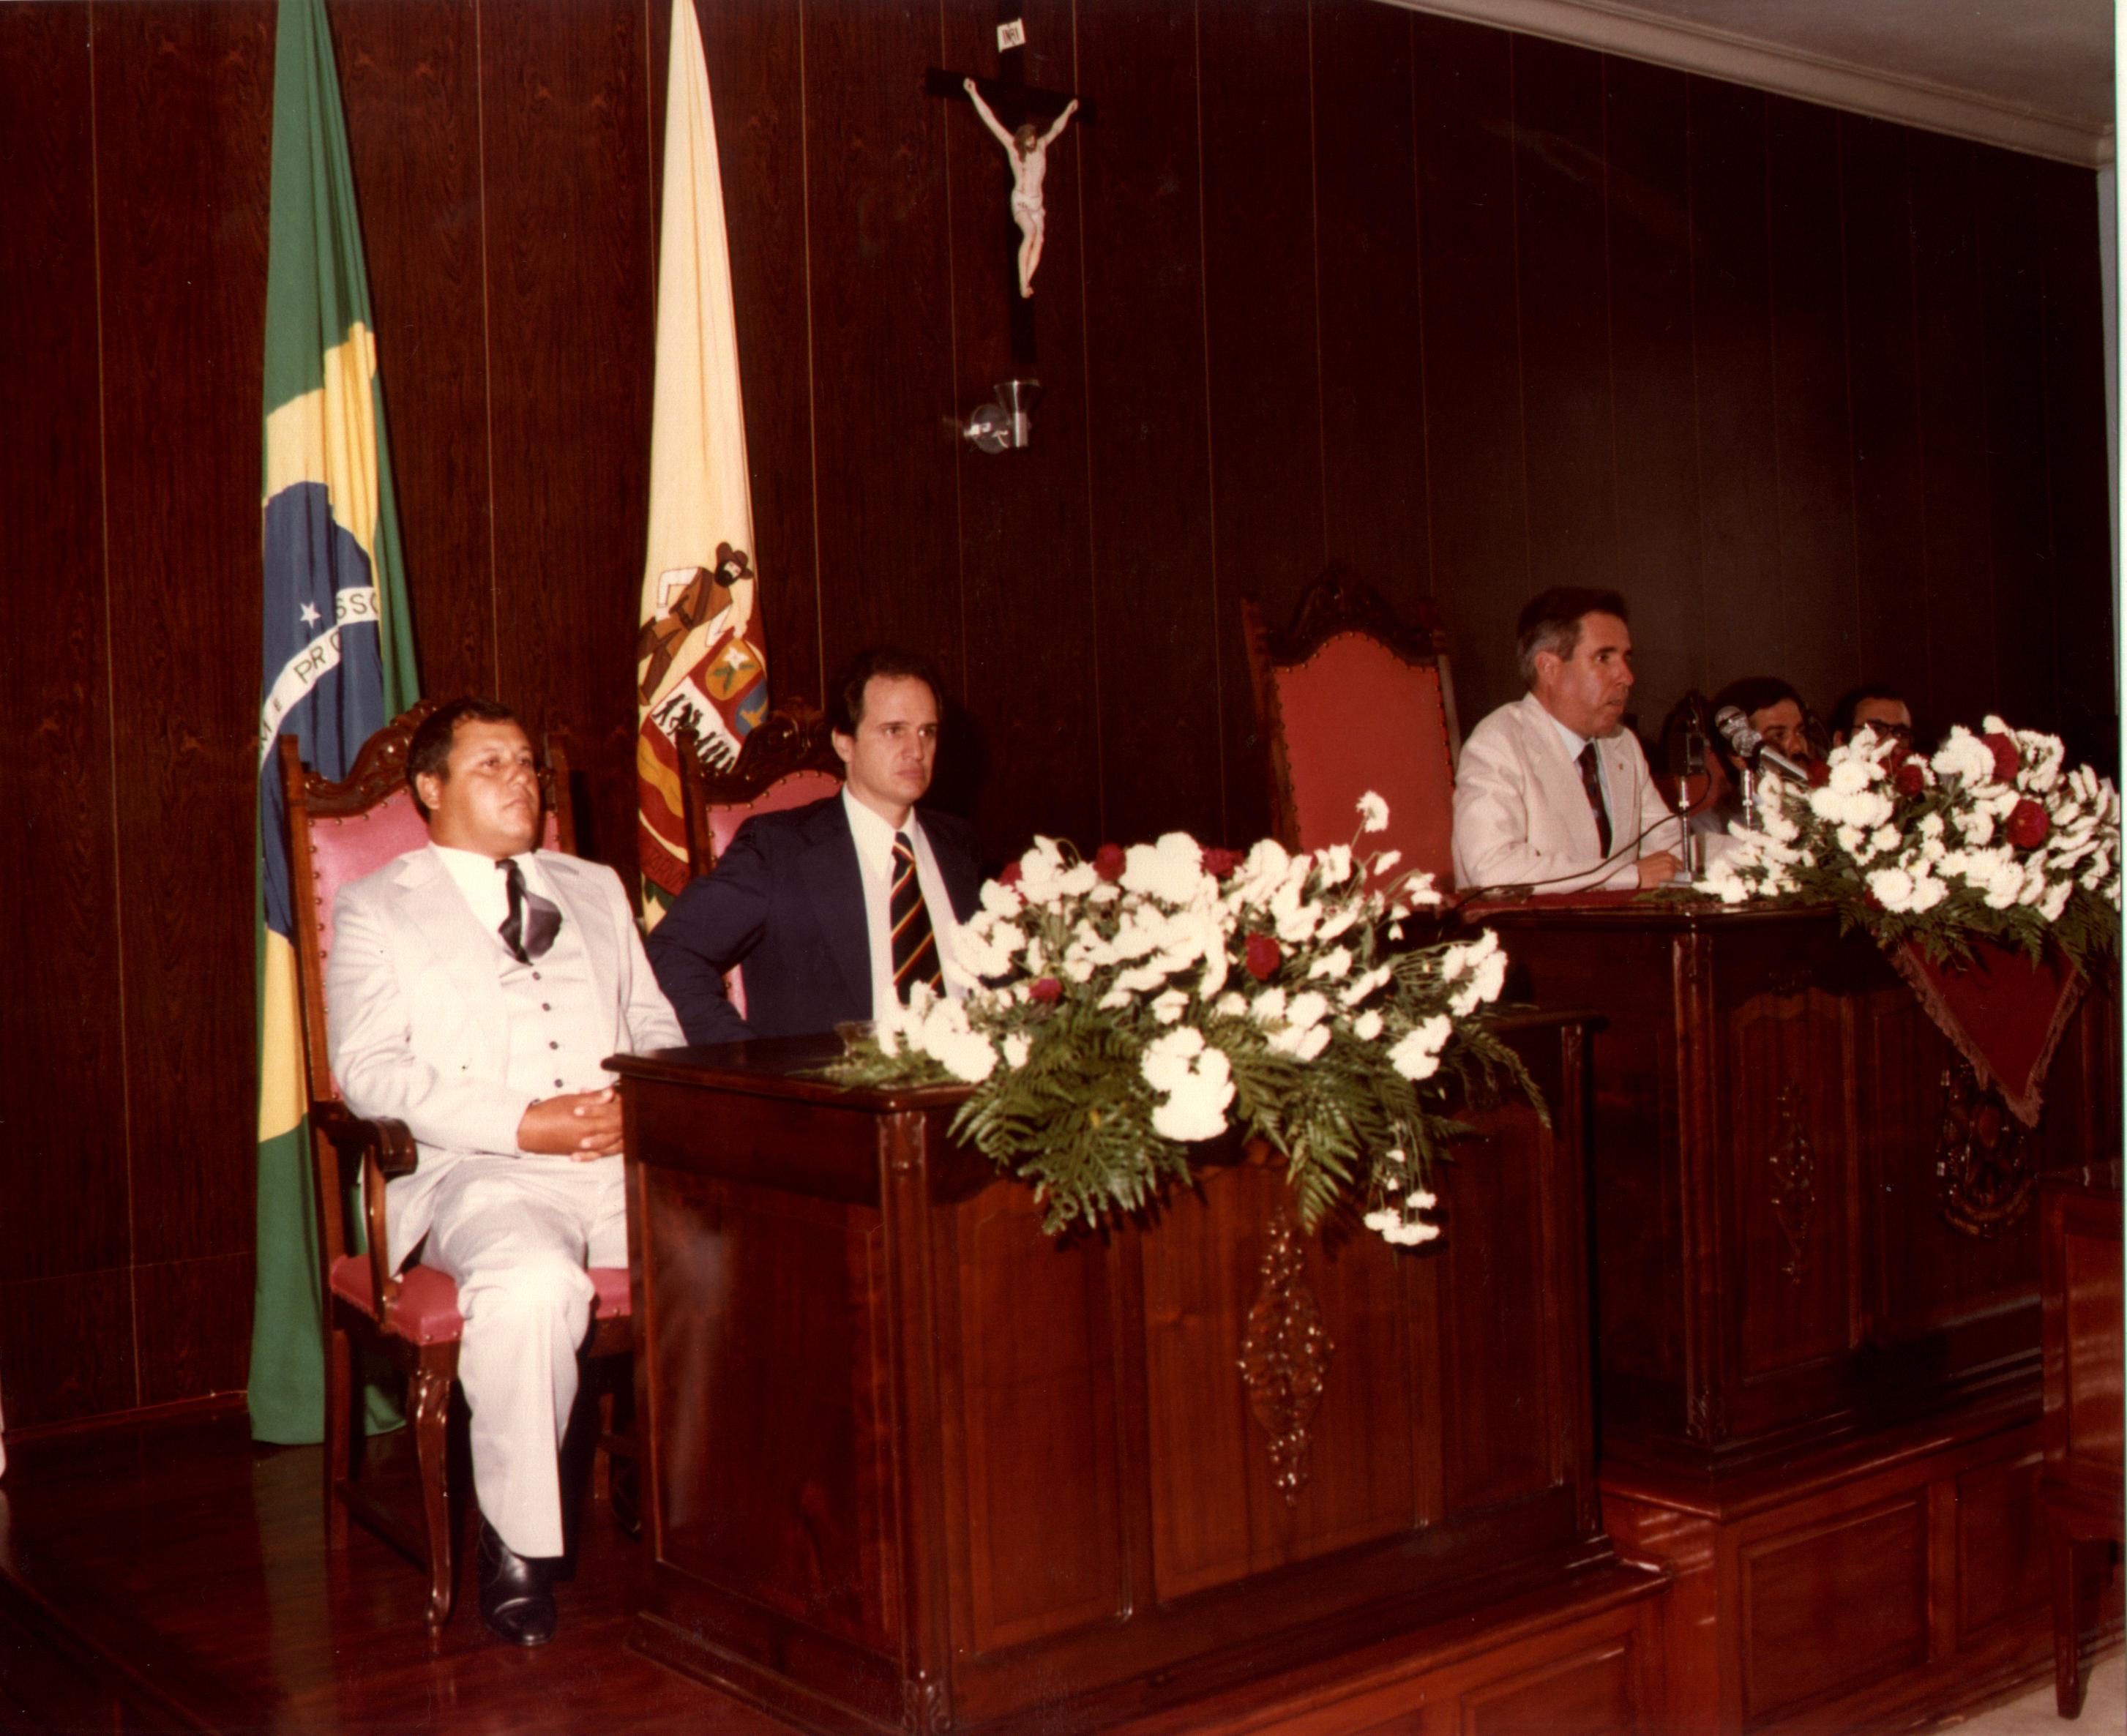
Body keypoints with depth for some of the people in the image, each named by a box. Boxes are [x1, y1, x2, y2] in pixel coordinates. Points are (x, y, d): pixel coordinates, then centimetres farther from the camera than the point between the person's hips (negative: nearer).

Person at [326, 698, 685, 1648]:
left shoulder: (595, 890, 27)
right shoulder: (375, 912, 12)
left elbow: (658, 1027, 25)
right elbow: (369, 1070, -2)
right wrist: (522, 1125, -14)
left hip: (628, 1158, 4)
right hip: (480, 1175, -4)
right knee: (533, 1284, -36)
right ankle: (518, 1542, -16)